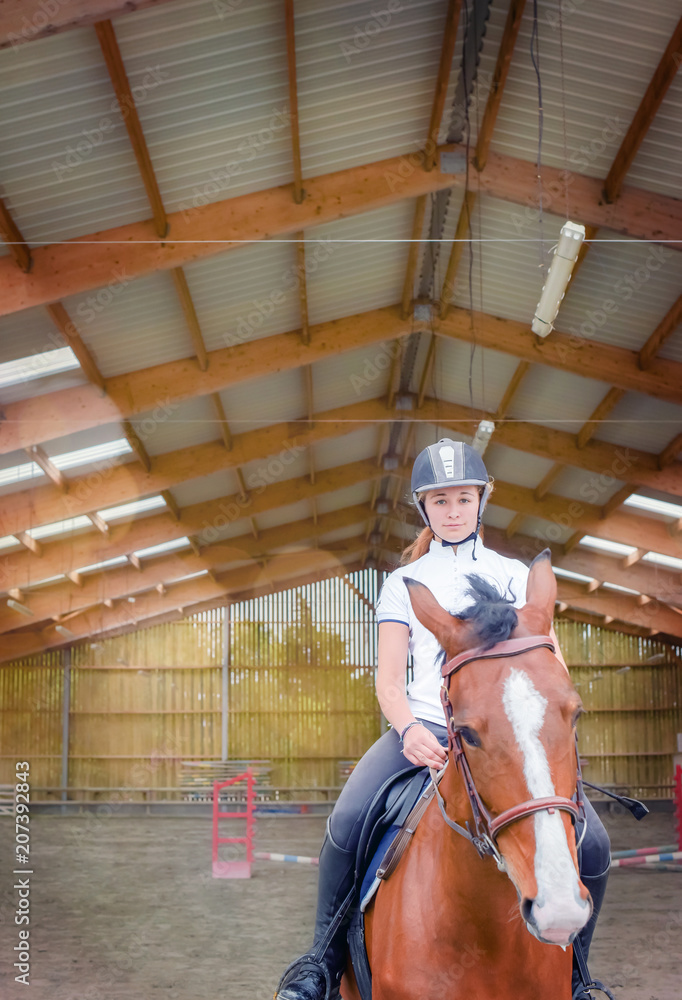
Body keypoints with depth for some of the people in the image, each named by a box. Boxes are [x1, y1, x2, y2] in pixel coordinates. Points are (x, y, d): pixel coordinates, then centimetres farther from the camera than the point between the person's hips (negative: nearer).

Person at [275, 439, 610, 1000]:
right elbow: (388, 680, 6)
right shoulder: (404, 583, 13)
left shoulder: (516, 576, 15)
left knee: (591, 845, -19)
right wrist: (410, 729, -16)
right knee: (347, 822, -27)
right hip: (423, 729, 0)